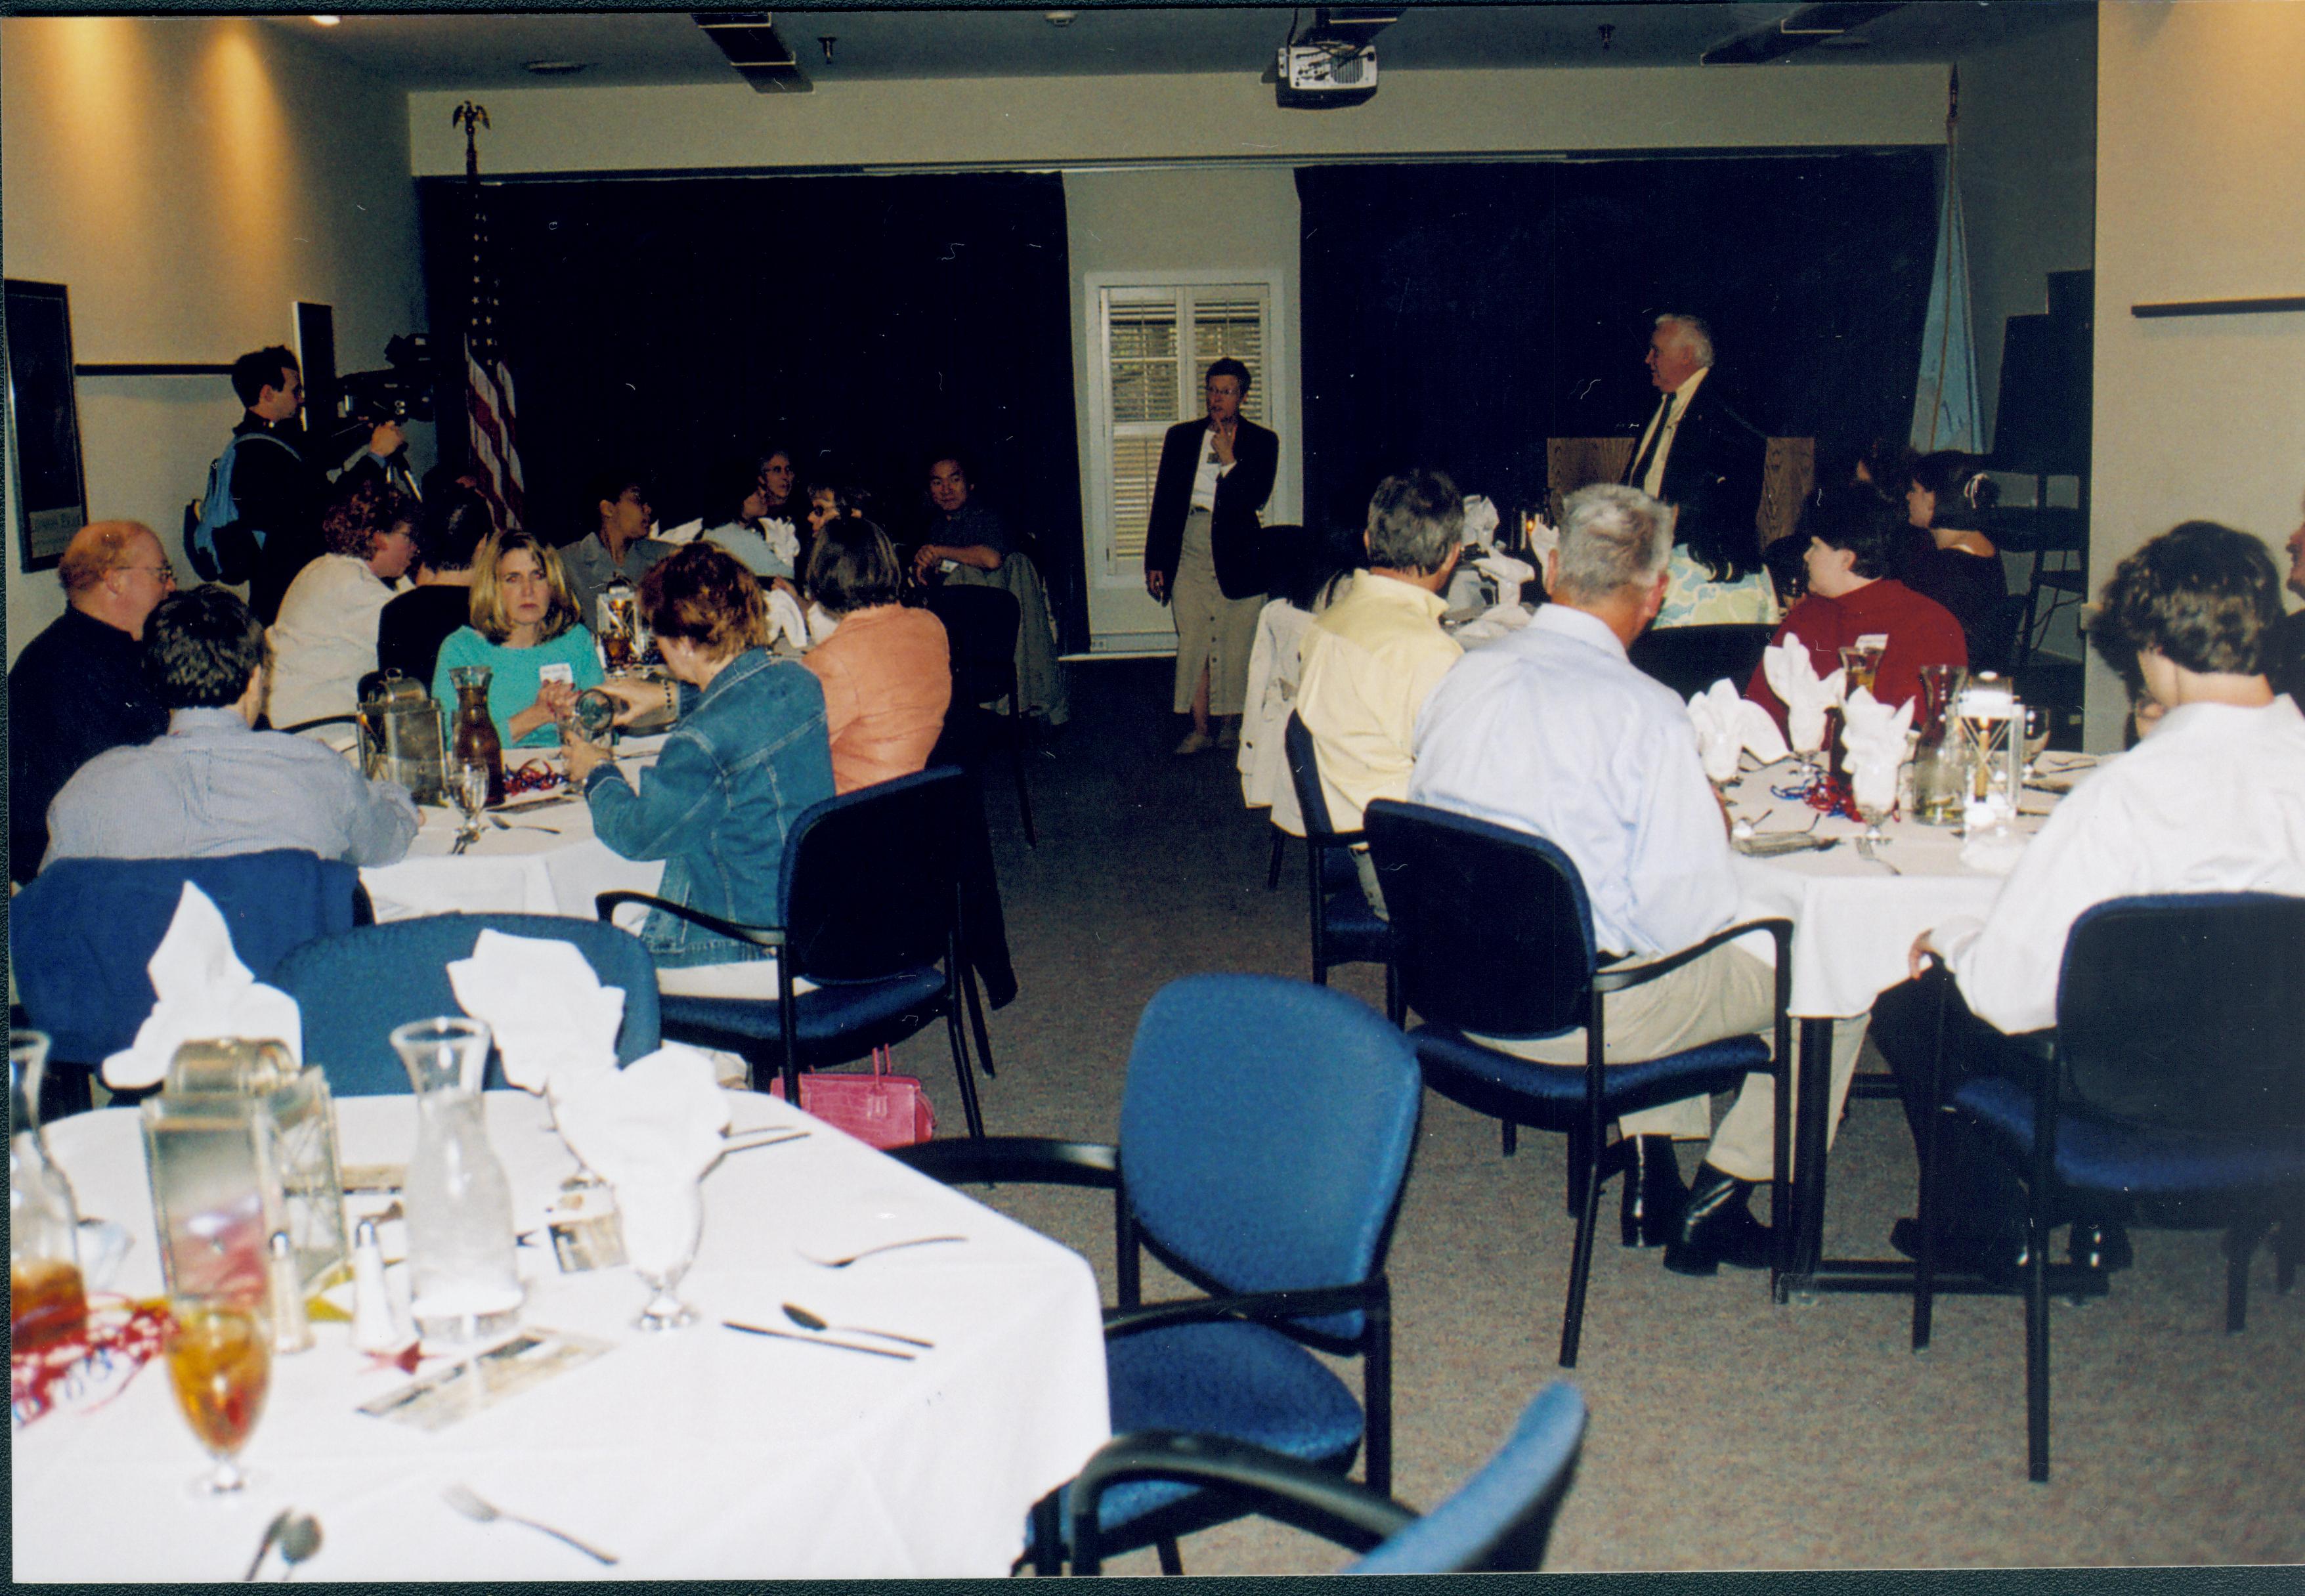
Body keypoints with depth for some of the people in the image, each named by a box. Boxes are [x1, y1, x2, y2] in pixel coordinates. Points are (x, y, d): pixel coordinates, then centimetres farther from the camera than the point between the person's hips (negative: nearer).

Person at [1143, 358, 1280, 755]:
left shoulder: (1261, 442, 5)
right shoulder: (1181, 437, 11)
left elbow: (1256, 498, -6)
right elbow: (1162, 500, 11)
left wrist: (1228, 460, -11)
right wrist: (1155, 562, 7)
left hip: (1237, 554, -2)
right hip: (1189, 551, 2)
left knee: (1236, 643, 3)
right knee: (1192, 640, -2)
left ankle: (1233, 723, 18)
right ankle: (1200, 728, 5)